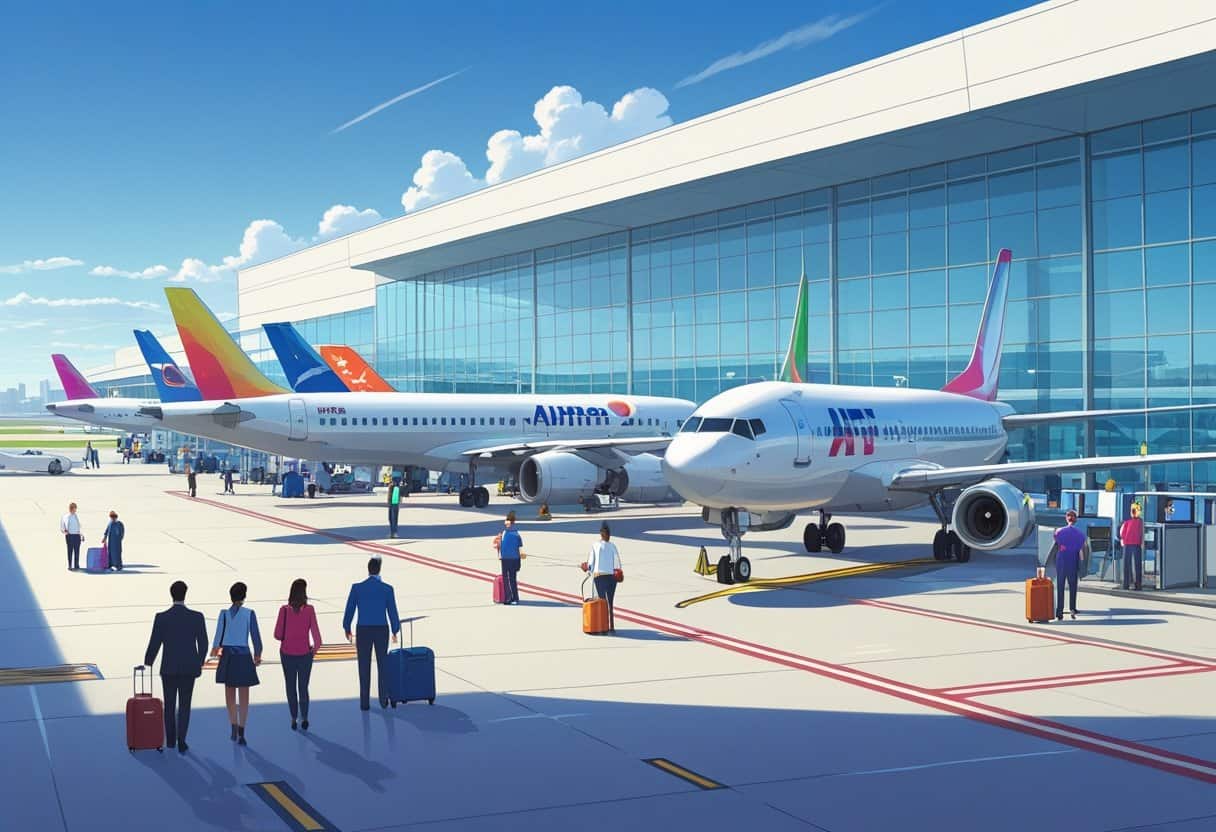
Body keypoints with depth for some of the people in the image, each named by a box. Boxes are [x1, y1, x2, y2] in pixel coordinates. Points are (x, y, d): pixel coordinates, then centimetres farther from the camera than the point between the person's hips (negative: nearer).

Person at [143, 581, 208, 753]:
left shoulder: (161, 618, -11)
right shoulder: (197, 617, -8)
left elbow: (154, 644, -6)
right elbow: (203, 644, -3)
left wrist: (147, 663, 11)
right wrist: (199, 663, 14)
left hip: (168, 668, 0)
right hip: (189, 668, 0)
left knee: (169, 704, 17)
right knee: (184, 705, 9)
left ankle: (170, 740, 26)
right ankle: (181, 740, -4)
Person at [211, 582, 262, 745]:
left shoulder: (224, 613, -5)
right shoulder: (249, 613, -7)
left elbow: (219, 636, -6)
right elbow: (255, 636, -4)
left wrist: (215, 649, 14)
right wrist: (257, 655, 11)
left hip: (227, 656, 1)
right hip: (243, 656, -1)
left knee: (230, 694, 18)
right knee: (244, 696, 5)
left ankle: (234, 727, 18)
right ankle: (241, 733, -2)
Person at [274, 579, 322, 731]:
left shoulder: (284, 610, -11)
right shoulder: (309, 610, -13)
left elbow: (277, 635, -9)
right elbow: (315, 632, -13)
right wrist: (316, 647, 5)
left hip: (287, 654, 1)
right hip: (304, 654, 0)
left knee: (291, 688, 16)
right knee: (303, 687, 15)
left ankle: (294, 719, 18)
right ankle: (304, 718, 14)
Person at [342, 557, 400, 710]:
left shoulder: (356, 588, -6)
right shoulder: (387, 589, -7)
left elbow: (349, 610, -1)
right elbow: (392, 612, -4)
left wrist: (347, 629, 15)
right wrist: (395, 632, 10)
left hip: (363, 630, 0)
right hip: (381, 630, 0)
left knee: (364, 668, 7)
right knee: (382, 665, 13)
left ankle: (365, 703, 8)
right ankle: (383, 699, 16)